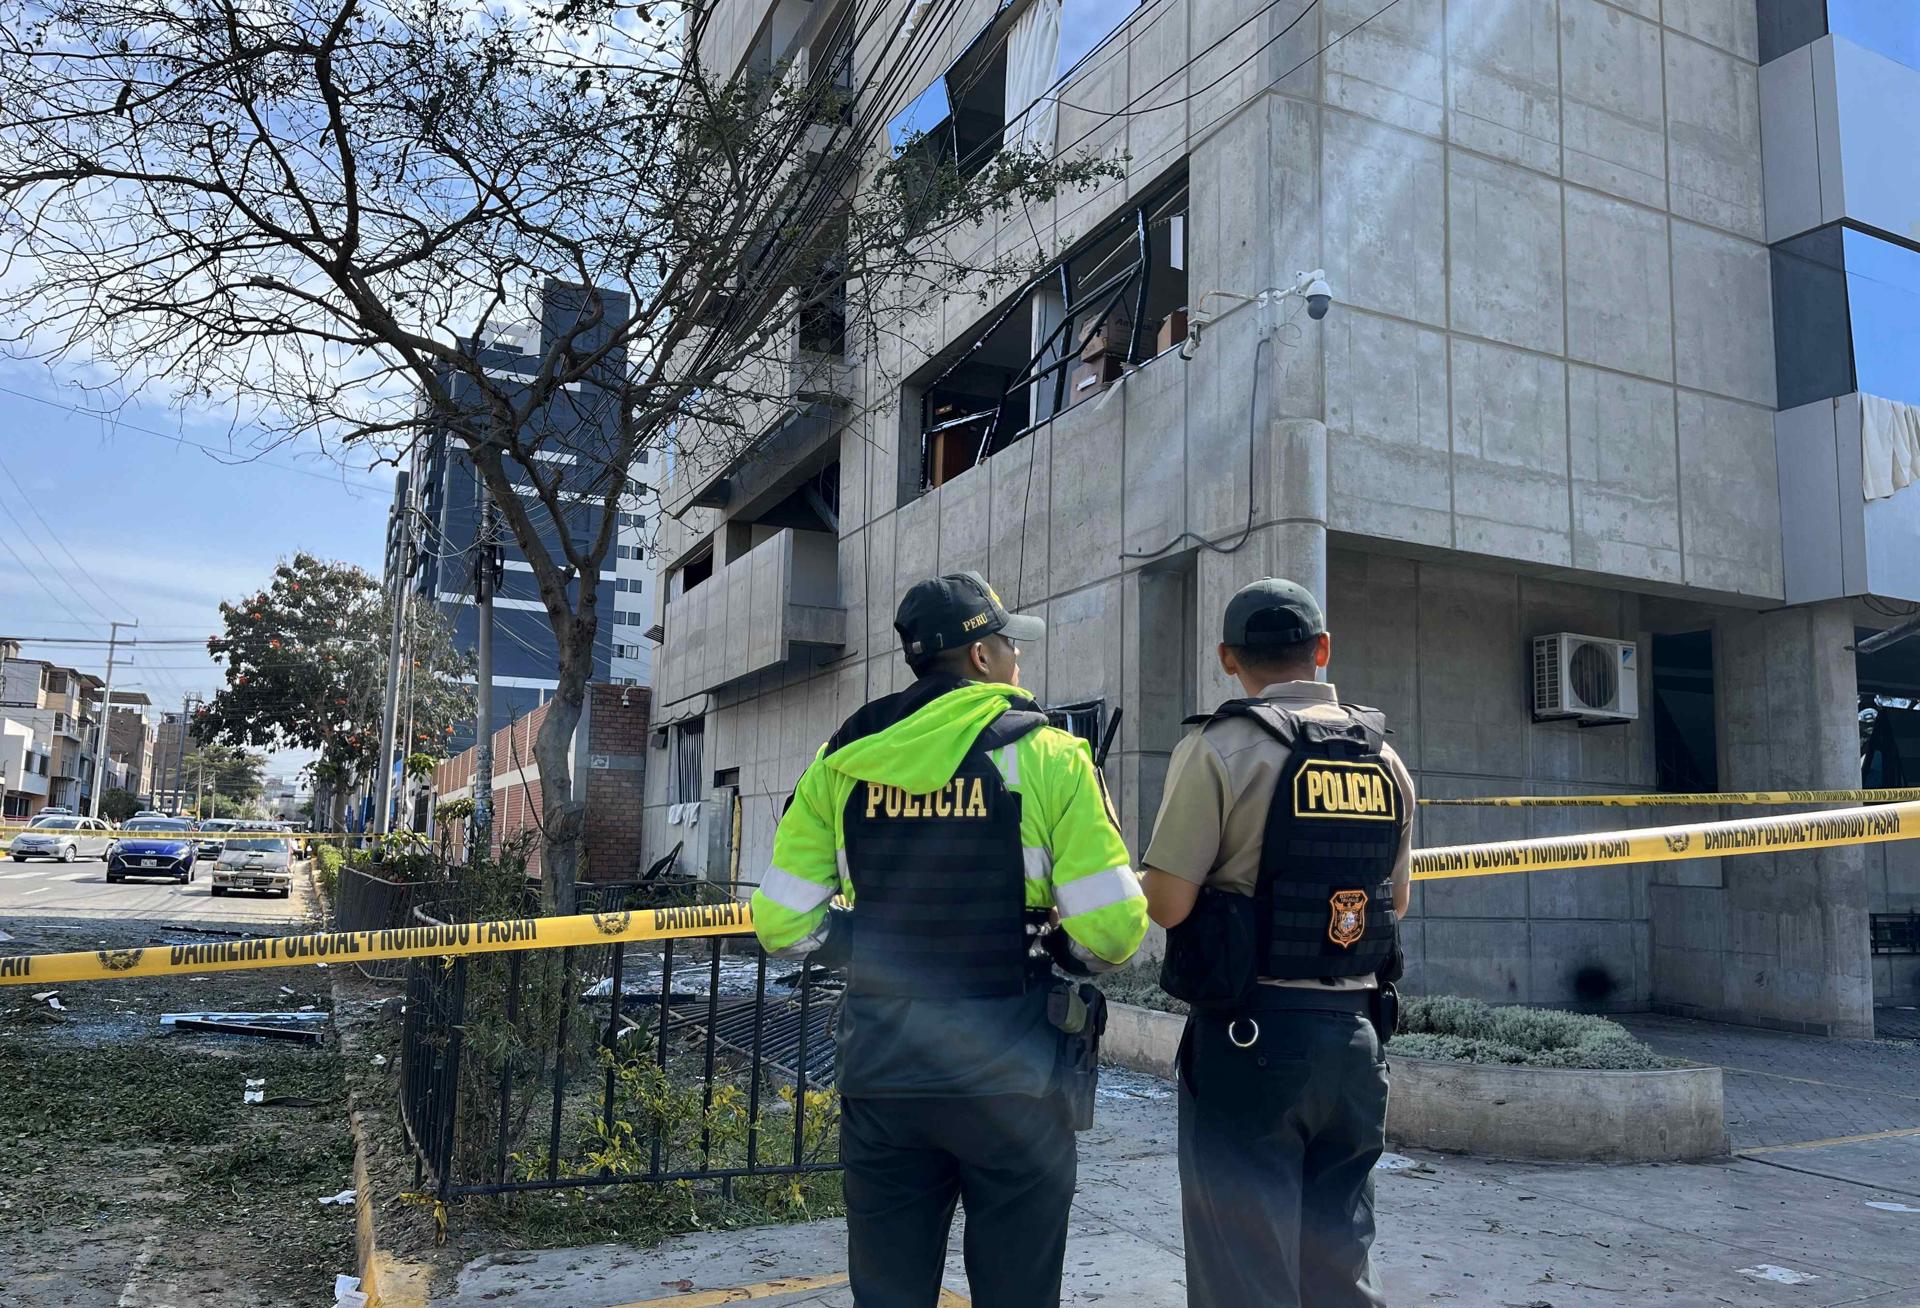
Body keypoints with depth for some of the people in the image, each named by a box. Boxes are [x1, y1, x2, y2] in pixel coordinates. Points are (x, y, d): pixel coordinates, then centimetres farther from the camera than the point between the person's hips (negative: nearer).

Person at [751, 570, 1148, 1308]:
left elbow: (783, 923, 1)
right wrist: (1056, 950, 7)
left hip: (879, 1078, 3)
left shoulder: (843, 760, 2)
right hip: (1012, 1081, -3)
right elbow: (1112, 929, -14)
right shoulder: (1045, 756, -8)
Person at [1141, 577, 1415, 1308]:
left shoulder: (1220, 749, -11)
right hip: (1355, 1036, 6)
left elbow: (1167, 906, -15)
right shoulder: (1386, 759, 6)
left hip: (1250, 1036, -5)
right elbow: (1395, 904, 16)